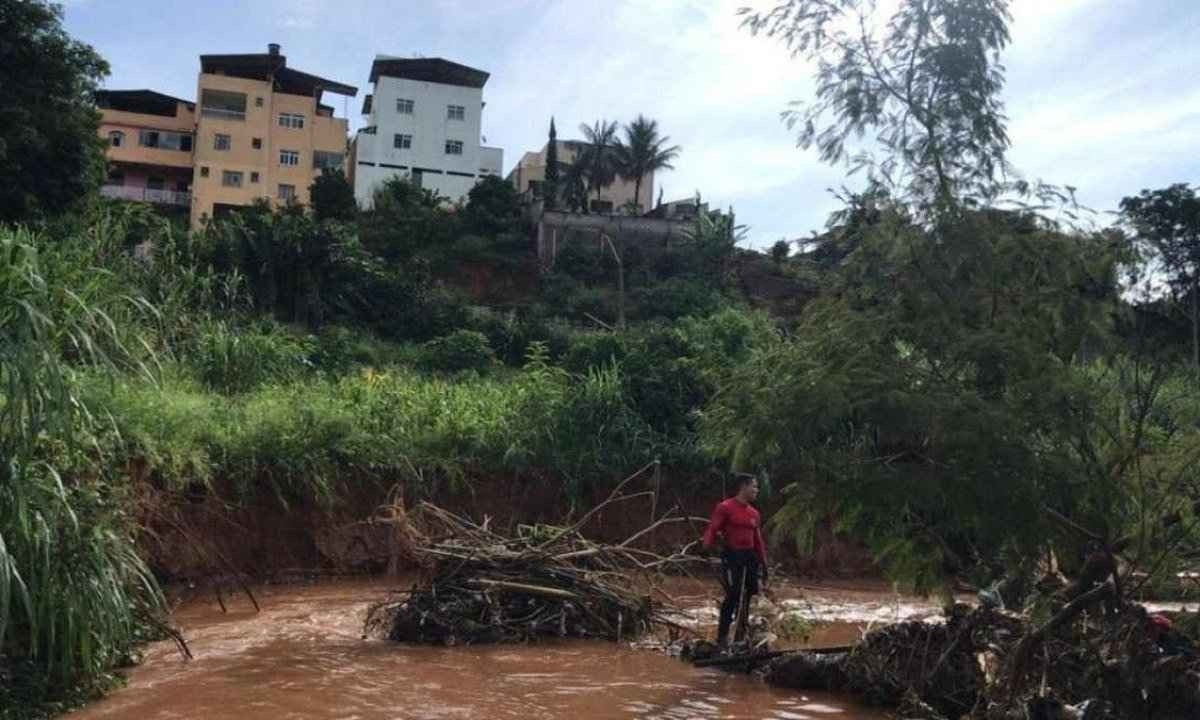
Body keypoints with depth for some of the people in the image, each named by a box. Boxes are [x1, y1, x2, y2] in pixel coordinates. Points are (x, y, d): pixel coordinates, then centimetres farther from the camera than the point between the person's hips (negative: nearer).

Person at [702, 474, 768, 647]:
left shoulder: (754, 513, 15)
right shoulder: (725, 508, -5)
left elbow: (758, 540, 19)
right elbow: (712, 529, -12)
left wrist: (764, 565, 17)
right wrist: (706, 545, -32)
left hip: (750, 557, 7)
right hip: (732, 556, -7)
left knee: (747, 595, 7)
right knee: (733, 595, -12)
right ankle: (722, 636, -3)